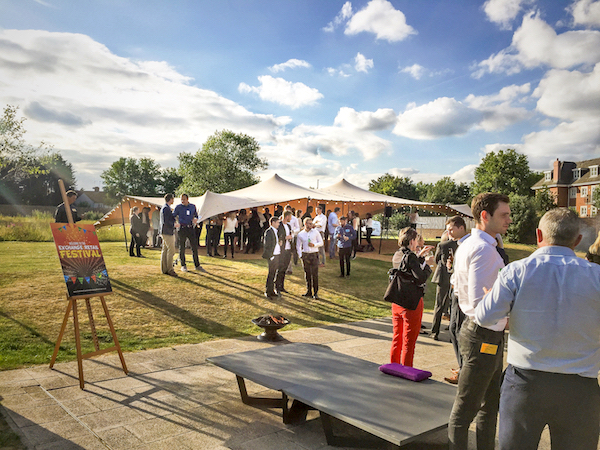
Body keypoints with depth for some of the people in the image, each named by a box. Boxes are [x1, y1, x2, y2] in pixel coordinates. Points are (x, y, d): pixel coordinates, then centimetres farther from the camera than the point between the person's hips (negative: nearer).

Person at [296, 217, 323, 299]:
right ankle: (309, 291, 16)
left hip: (314, 254, -2)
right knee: (307, 274, 6)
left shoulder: (315, 232, 3)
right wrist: (300, 255, 4)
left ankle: (315, 293, 0)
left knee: (315, 274, -5)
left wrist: (314, 245, -11)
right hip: (305, 255, 2)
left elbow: (321, 242, 7)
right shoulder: (300, 234, 5)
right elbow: (298, 246, 15)